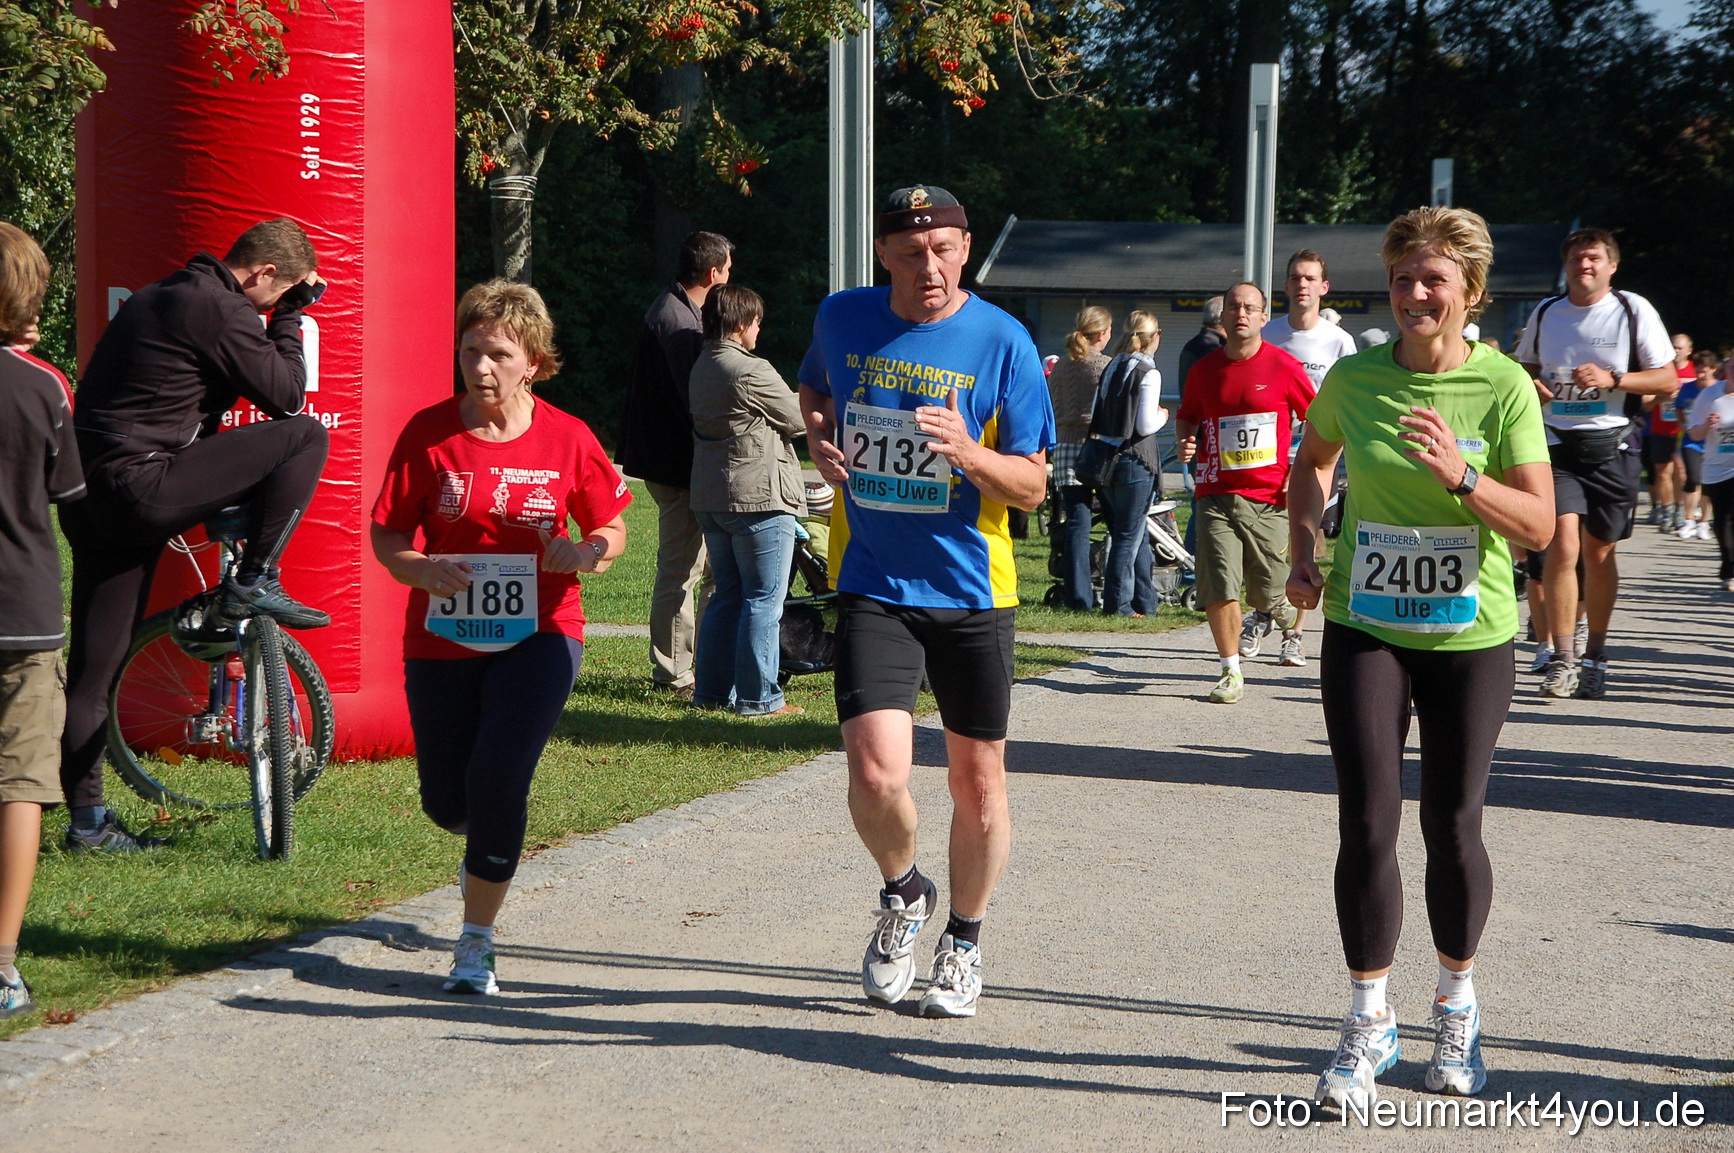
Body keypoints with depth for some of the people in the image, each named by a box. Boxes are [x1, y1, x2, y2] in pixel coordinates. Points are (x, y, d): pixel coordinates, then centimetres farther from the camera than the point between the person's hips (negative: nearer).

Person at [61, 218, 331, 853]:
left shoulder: (158, 296, 22)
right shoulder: (219, 309, -9)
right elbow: (285, 395, -4)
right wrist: (289, 316, 8)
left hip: (91, 498, 10)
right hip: (141, 486, -10)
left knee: (95, 665, 11)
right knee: (305, 436, -4)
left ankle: (87, 819, 14)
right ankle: (253, 584, 1)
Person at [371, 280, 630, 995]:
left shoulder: (567, 438, -4)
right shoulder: (429, 433, -5)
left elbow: (612, 528, 8)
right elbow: (386, 534, -1)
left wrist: (587, 554, -15)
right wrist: (418, 569, -23)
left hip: (538, 636, -2)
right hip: (442, 637, 2)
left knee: (498, 782, -17)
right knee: (446, 802, 9)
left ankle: (476, 945, 0)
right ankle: (486, 844, 49)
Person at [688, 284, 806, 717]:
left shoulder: (702, 368, 11)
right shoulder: (751, 372, -16)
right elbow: (798, 421, -9)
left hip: (709, 498, 9)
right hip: (758, 499, -9)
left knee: (726, 596, 15)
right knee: (763, 601, -2)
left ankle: (712, 689, 16)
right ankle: (758, 697, -1)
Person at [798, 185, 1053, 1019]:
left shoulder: (1001, 342, -8)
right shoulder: (843, 319, -1)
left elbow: (1032, 485, -5)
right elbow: (813, 388, 23)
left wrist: (968, 453, -25)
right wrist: (819, 436, 0)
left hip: (971, 590, 0)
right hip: (873, 586, 1)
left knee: (977, 779, 8)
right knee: (876, 777, -15)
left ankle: (964, 942, 32)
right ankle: (903, 894, 18)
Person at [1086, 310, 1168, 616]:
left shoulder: (1111, 368, 9)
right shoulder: (1148, 374, -12)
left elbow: (1097, 415, 10)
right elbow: (1145, 425, -16)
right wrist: (1162, 416, 2)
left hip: (1107, 459, 7)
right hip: (1135, 459, -7)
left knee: (1135, 534, 16)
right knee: (1129, 536, 0)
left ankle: (1146, 601, 21)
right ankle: (1119, 604, 2)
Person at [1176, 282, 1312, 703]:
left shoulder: (1284, 367, -2)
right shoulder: (1204, 370, 6)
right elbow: (1187, 417, 23)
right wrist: (1186, 441, 1)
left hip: (1269, 498, -2)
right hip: (1216, 495, 2)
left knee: (1266, 590, 4)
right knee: (1218, 589, -10)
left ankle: (1273, 606, 43)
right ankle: (1231, 671, 6)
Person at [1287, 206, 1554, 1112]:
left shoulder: (1503, 388, -10)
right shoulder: (1354, 379, -3)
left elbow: (1540, 527, -13)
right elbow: (1312, 460, 19)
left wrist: (1461, 476, -27)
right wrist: (1302, 549, 7)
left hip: (1470, 638, -1)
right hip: (1365, 629, 1)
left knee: (1452, 827, 8)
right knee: (1367, 825, -5)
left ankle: (1456, 1009, 30)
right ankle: (1368, 1024, 8)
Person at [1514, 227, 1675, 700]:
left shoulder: (1634, 311, -2)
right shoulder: (1545, 313, 8)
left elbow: (1668, 380, -2)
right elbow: (1524, 367, 23)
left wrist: (1612, 379, -17)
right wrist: (1530, 386, -1)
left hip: (1612, 444, -1)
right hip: (1557, 443, 1)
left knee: (1599, 553, 7)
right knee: (1563, 546, -15)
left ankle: (1595, 657, 24)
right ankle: (1563, 660, -9)